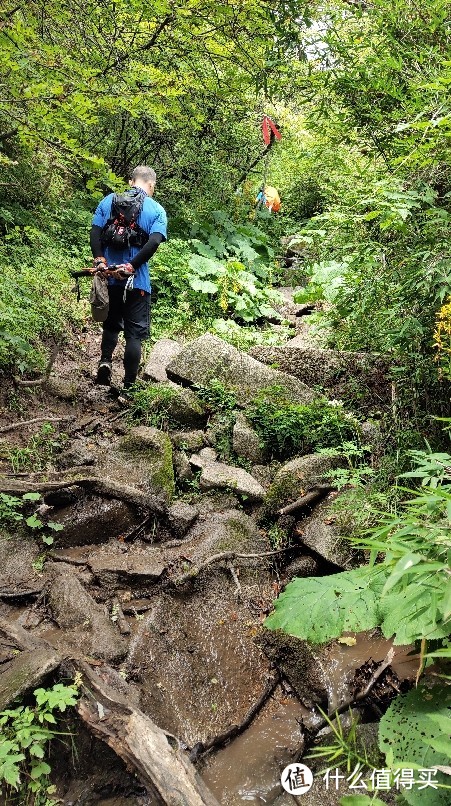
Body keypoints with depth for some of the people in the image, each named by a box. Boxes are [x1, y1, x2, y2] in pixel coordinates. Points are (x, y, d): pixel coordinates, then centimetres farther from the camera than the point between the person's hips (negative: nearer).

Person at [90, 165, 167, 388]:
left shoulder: (108, 201, 9)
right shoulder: (156, 209, 1)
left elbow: (95, 232, -3)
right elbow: (154, 242, -15)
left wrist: (99, 260, -10)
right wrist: (131, 266, -17)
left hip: (108, 276, 3)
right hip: (137, 281, -3)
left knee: (111, 323, 23)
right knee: (135, 333, 5)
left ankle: (105, 360, 1)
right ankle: (129, 384, 5)